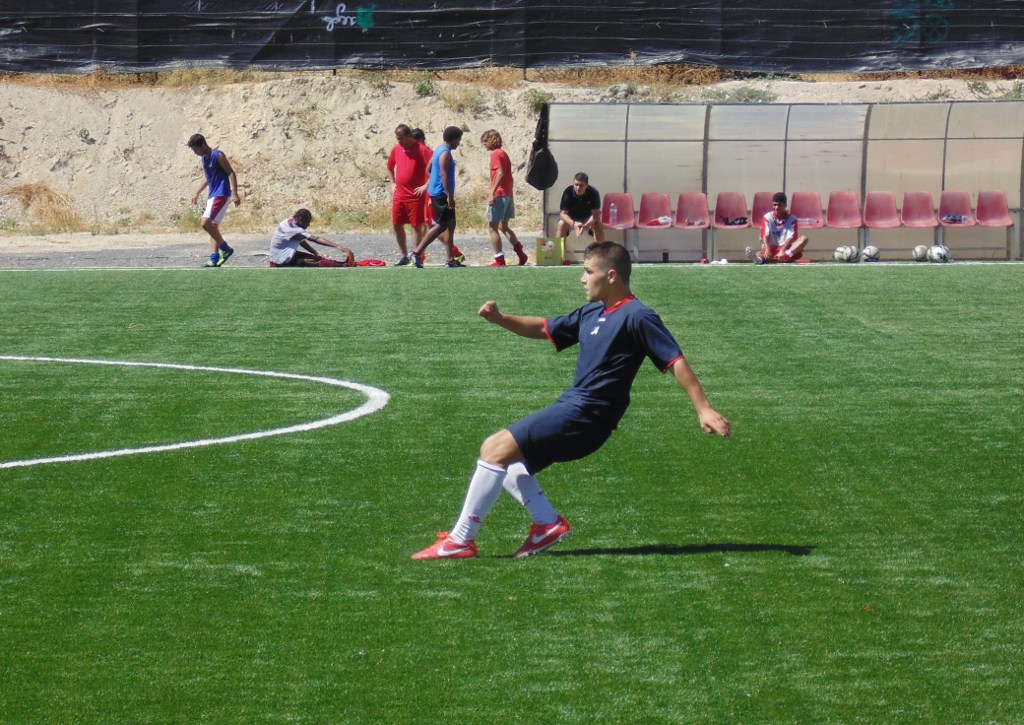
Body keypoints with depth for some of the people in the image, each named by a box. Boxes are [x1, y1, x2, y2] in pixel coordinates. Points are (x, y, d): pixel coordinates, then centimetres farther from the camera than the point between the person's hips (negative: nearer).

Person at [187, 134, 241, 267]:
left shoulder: (218, 155, -13)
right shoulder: (204, 158, 13)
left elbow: (231, 173, -14)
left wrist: (234, 194, -21)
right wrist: (197, 193, 24)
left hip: (221, 195, -10)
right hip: (212, 195, 10)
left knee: (206, 222, -18)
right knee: (213, 226, 6)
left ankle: (226, 248, -7)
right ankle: (214, 259, 4)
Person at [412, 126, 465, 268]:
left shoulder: (439, 150, 16)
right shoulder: (445, 153, -15)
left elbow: (429, 169, 21)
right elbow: (444, 174, -22)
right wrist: (450, 195, -23)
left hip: (436, 193, 10)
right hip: (442, 194, -10)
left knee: (450, 225, 11)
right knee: (441, 225, -8)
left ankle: (451, 260, 11)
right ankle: (417, 252, -8)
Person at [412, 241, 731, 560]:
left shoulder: (637, 317, -10)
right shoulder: (592, 314, 16)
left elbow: (676, 362, -14)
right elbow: (545, 329, 28)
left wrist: (704, 409, -20)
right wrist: (501, 319, 12)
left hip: (584, 416, -10)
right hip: (572, 407, 10)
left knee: (496, 450, -13)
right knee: (502, 456, 15)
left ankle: (459, 541, -11)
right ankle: (549, 523, 4)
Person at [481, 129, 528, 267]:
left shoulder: (495, 154, -11)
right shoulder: (504, 154, 17)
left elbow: (500, 174, -23)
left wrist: (492, 193, -27)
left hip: (498, 195, -9)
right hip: (508, 194, 9)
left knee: (492, 227, -3)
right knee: (503, 227, 18)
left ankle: (499, 260, -4)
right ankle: (521, 254, 11)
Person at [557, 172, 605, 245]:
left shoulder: (594, 193, -26)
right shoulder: (568, 192, -27)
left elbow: (596, 214, -24)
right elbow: (563, 213, -24)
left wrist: (586, 225, -44)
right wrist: (573, 224, -43)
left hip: (588, 218, 0)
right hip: (571, 219, 0)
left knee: (598, 225, -28)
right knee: (562, 224, -29)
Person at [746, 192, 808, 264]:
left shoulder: (792, 219, 2)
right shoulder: (768, 217, 4)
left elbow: (790, 238, -12)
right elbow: (765, 236, -9)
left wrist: (782, 251, -32)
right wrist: (767, 249, -31)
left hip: (786, 249, 1)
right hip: (771, 248, -1)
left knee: (803, 238, -24)